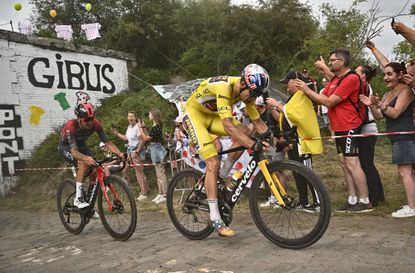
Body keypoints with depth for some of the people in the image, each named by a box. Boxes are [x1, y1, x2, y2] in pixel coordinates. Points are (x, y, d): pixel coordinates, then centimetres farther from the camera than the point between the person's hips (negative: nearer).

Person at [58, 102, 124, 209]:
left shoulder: (96, 124, -27)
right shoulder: (71, 126, -38)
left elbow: (107, 142, -24)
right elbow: (74, 151, -45)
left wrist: (120, 153, -40)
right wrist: (86, 158, -65)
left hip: (80, 144, 5)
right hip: (66, 146, -5)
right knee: (84, 164, -32)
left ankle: (90, 205, 7)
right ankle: (78, 199, -22)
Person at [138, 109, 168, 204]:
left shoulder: (156, 127, -18)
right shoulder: (155, 126, 12)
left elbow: (146, 138, -16)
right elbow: (148, 137, 13)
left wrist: (140, 128, -9)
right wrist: (143, 127, 13)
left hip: (157, 151, -11)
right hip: (155, 151, 11)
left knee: (161, 174, -6)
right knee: (158, 175, 15)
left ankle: (165, 196, -2)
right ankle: (160, 194, 22)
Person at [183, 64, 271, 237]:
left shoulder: (247, 91, -10)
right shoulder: (224, 86, -35)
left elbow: (257, 121, -3)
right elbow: (227, 125, -43)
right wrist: (253, 144, -48)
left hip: (211, 115, 7)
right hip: (194, 113, -7)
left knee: (244, 132, -17)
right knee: (213, 163, -18)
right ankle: (214, 218, -12)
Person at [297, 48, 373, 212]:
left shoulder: (351, 78, -15)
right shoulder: (335, 79, 15)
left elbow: (329, 102, -19)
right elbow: (321, 99, 10)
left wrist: (307, 90, -15)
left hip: (349, 128, -9)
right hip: (339, 128, 9)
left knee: (352, 164, -8)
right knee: (344, 164, 10)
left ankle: (365, 201, 1)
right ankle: (352, 200, 17)